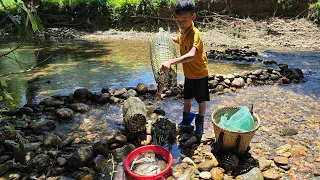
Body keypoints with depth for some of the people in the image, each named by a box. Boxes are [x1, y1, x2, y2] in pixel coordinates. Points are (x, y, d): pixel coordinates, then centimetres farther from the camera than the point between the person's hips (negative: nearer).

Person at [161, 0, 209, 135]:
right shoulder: (182, 31, -5)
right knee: (186, 99, 19)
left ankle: (199, 126, 30)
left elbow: (191, 55, -48)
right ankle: (186, 122, 37)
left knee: (201, 101, 12)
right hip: (188, 74, 7)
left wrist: (171, 62, -59)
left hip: (199, 74, -7)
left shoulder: (195, 34, -29)